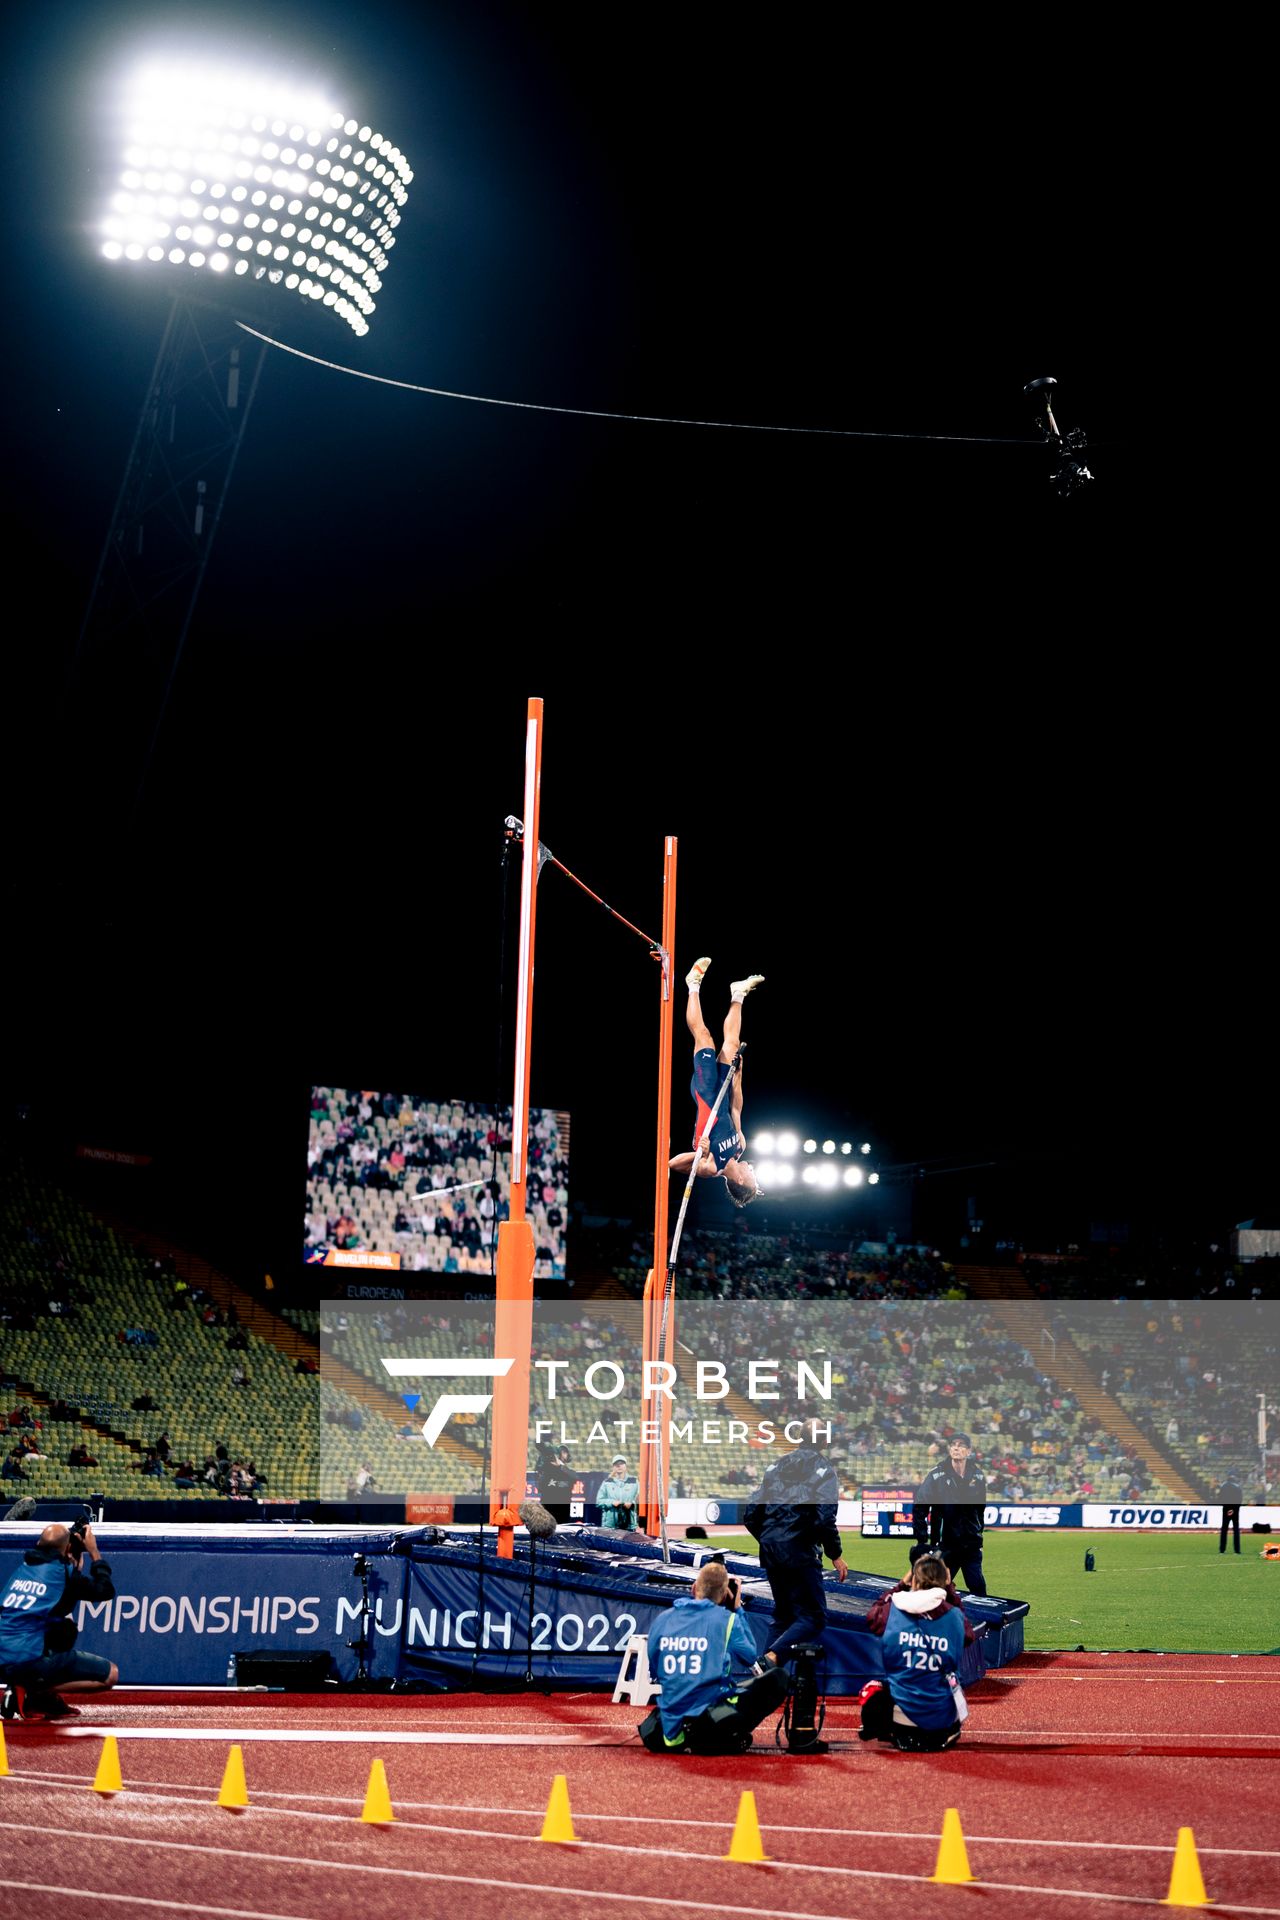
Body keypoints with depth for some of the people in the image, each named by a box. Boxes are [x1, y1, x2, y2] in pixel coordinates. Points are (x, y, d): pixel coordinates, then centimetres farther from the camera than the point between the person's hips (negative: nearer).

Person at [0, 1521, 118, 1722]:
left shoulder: (22, 1566, 16)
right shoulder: (64, 1572, -3)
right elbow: (106, 1590, 10)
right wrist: (94, 1551, 18)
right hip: (30, 1662, -8)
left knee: (65, 1627, 33)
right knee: (110, 1674, 0)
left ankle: (48, 1699, 14)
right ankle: (33, 1694, -8)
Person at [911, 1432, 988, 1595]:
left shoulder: (978, 1477, 3)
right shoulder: (937, 1476, -9)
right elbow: (919, 1507, -9)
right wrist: (922, 1541, -11)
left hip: (972, 1547, 3)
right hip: (946, 1548, -3)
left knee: (979, 1592, 7)